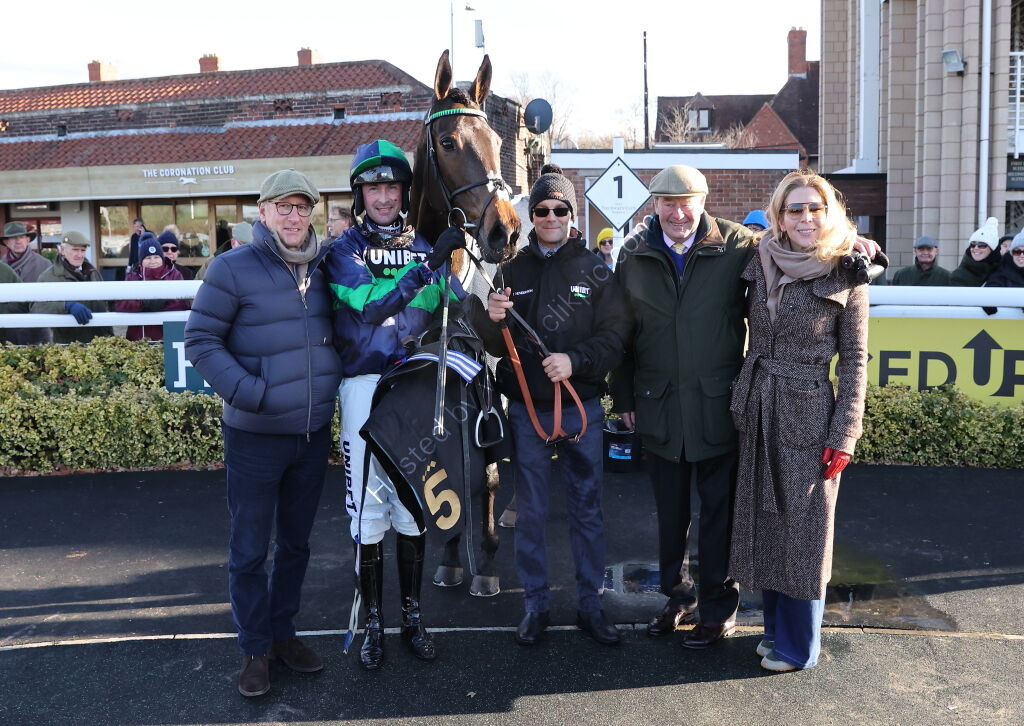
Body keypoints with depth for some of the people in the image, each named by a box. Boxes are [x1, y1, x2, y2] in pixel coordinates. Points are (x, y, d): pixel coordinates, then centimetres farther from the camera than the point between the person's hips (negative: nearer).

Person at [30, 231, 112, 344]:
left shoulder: (93, 272, 11)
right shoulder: (49, 276, -6)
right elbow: (36, 306, -21)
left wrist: (109, 335, 18)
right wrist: (68, 306, -34)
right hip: (67, 343, -5)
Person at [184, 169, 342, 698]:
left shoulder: (320, 268, 6)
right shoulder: (233, 269, -10)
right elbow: (200, 340, -11)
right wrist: (246, 390, -21)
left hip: (314, 434, 5)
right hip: (255, 436, -5)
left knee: (295, 542, 17)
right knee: (249, 550, 6)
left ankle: (282, 632, 34)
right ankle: (254, 649, 23)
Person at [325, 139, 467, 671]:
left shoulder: (422, 247, 11)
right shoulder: (343, 250, 1)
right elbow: (370, 306, -17)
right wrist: (430, 264, -23)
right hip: (364, 383, -3)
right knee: (367, 505, -2)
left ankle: (412, 615, 22)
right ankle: (373, 622, 14)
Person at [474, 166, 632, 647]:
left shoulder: (595, 270, 1)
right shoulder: (514, 270, 5)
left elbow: (615, 336, -5)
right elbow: (495, 346, 5)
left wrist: (575, 360, -21)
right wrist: (493, 320, -17)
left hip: (582, 406, -1)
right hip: (526, 408, 1)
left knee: (587, 509, 8)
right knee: (530, 512, 8)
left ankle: (591, 605, 21)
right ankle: (535, 605, 22)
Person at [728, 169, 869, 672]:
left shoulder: (845, 279, -6)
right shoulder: (761, 266, 4)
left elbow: (855, 362, -5)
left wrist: (843, 436, -9)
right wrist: (744, 401, 4)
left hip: (809, 413, -4)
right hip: (758, 410, 4)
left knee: (802, 527, 5)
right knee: (763, 521, 13)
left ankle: (798, 645, 21)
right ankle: (776, 626, 31)